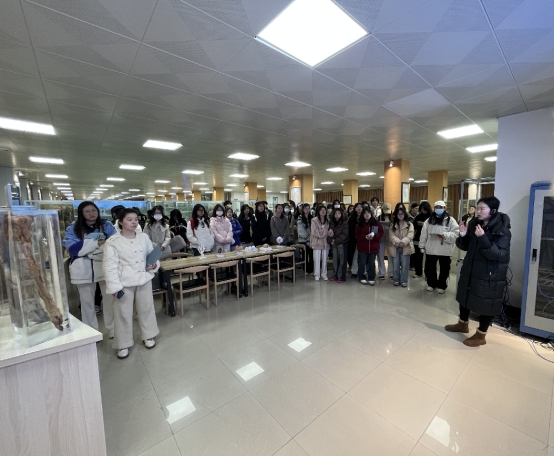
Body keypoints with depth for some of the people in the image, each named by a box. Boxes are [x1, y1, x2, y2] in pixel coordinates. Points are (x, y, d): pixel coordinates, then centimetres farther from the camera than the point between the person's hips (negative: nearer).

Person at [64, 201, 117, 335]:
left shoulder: (106, 225, 3)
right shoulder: (73, 228, 1)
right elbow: (73, 248, -12)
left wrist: (86, 247, -15)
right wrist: (97, 243, -18)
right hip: (84, 270, 0)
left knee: (110, 299, 8)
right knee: (87, 302, 14)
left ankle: (113, 328, 26)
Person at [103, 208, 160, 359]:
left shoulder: (144, 237, 3)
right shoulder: (112, 241, -8)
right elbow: (109, 266, -11)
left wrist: (154, 264, -8)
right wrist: (115, 286, -15)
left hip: (144, 279, 4)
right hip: (124, 282, -3)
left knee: (146, 309, 16)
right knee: (123, 313, 9)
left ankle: (148, 336, 37)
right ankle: (123, 344, 29)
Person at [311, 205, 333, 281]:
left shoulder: (327, 221, 9)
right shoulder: (314, 220, -7)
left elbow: (329, 230, 8)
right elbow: (314, 232, -14)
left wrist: (329, 232, -17)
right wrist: (325, 232, -8)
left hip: (325, 242, 4)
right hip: (317, 242, -4)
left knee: (324, 259, 11)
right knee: (317, 259, 0)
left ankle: (324, 274, 23)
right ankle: (317, 275, 13)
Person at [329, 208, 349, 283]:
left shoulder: (345, 223, -5)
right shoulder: (331, 223, 8)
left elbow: (344, 234, -11)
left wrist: (336, 241, -14)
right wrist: (331, 241, -10)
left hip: (342, 244, -4)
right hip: (333, 245, 4)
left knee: (342, 261, 0)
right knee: (335, 260, 10)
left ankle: (341, 277, 7)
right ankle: (335, 276, 20)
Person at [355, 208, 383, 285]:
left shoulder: (376, 222, 1)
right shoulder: (360, 224, 0)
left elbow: (381, 232, 1)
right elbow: (357, 235, -1)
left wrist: (374, 235, -17)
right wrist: (365, 236, -18)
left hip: (373, 247, 1)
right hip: (362, 247, 0)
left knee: (371, 263, 11)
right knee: (362, 263, 7)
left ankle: (371, 278, 23)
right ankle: (362, 278, 22)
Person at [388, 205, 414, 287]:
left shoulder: (409, 224, 5)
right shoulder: (392, 224, 8)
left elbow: (410, 235, -7)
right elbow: (391, 235, -3)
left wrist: (403, 242, -21)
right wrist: (398, 242, -18)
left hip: (405, 248, -1)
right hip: (395, 248, 1)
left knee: (405, 265, 3)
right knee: (395, 265, 7)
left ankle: (404, 280, 16)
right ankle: (396, 280, 20)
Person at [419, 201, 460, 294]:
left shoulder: (450, 220, -3)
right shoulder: (429, 220, 5)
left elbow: (456, 233, -10)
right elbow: (423, 234, 5)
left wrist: (445, 235, -25)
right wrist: (422, 246, 4)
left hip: (445, 250, -2)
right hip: (431, 249, 2)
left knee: (444, 269, 11)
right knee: (429, 268, 11)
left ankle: (442, 286, 29)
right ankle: (431, 284, 30)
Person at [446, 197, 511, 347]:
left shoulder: (502, 230, -16)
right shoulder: (474, 224, 2)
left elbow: (499, 255, -25)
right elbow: (465, 247, 8)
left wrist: (483, 238, -35)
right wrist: (463, 235, -12)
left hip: (489, 275, -7)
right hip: (470, 269, 7)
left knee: (485, 304, 7)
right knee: (465, 297, 19)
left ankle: (481, 335, 25)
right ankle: (463, 324, 39)